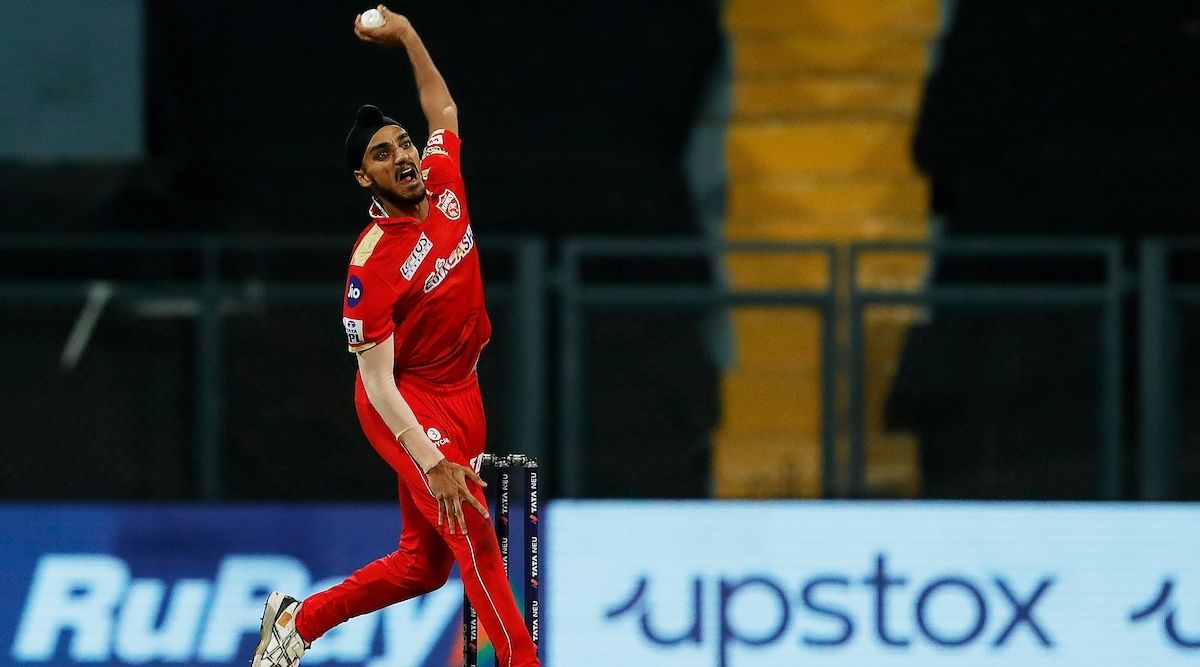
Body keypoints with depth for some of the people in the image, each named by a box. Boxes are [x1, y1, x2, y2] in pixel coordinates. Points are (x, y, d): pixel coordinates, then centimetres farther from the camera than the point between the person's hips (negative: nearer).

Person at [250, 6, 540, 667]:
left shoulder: (444, 184, -1)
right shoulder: (374, 262, -21)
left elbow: (443, 109, 22)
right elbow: (377, 380, -22)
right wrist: (430, 462, -28)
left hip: (458, 395, 8)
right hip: (408, 405, -8)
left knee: (422, 563, 9)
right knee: (473, 530, -19)